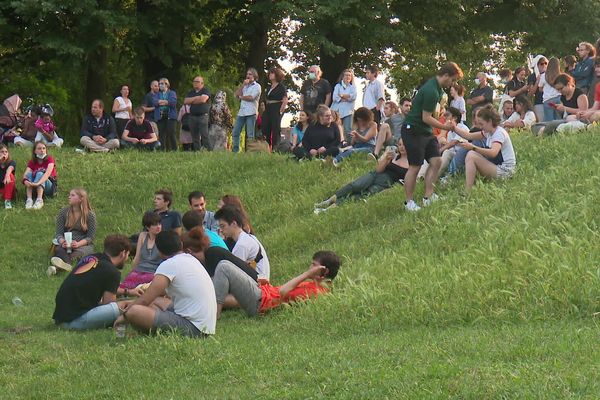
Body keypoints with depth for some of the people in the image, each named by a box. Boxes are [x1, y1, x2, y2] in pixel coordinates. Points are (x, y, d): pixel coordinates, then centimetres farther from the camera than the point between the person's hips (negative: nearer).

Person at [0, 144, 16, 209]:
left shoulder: (12, 162, -7)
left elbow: (10, 169, -31)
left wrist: (7, 175, -53)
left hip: (9, 191, -1)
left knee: (10, 175, -28)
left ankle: (7, 201, -28)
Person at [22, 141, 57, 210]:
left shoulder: (49, 159, -8)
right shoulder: (32, 162, 2)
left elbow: (48, 173, -27)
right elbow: (26, 174, -15)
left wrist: (38, 183, -45)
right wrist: (25, 181, -41)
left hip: (49, 187, -3)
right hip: (35, 188, 3)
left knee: (39, 174, -30)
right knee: (29, 173, -24)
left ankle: (39, 200, -46)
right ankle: (29, 200, -38)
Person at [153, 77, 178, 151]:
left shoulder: (172, 93, 12)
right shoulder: (157, 94, 19)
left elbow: (173, 102, -8)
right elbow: (154, 102, -2)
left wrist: (161, 102, -8)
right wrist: (167, 102, -13)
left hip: (170, 116, -3)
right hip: (160, 117, 3)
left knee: (171, 134, -12)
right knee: (161, 134, -4)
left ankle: (174, 149, -7)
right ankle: (163, 150, -2)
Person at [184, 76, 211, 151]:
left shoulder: (206, 91, 1)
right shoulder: (191, 92, 19)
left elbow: (203, 99, -15)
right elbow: (185, 101, 6)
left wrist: (192, 101, 0)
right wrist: (195, 98, -5)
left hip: (203, 116, -6)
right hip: (192, 116, 6)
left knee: (204, 136, -13)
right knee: (195, 137, 4)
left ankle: (209, 150, -12)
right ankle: (196, 151, 7)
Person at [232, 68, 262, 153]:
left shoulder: (256, 86, 1)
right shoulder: (245, 86, 21)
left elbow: (251, 97, -11)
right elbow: (237, 94, 8)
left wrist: (241, 97, 4)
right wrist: (243, 85, 0)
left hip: (251, 113, -7)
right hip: (241, 112, 7)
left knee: (250, 135, -8)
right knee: (235, 133, 4)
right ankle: (235, 151, 8)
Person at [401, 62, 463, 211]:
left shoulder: (438, 89, 9)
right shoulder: (431, 91, -24)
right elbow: (426, 118, -22)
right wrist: (444, 127, -12)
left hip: (426, 132, 10)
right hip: (413, 131, -10)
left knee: (436, 161, 2)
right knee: (415, 166, -5)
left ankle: (428, 197, 6)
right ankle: (409, 202, 3)